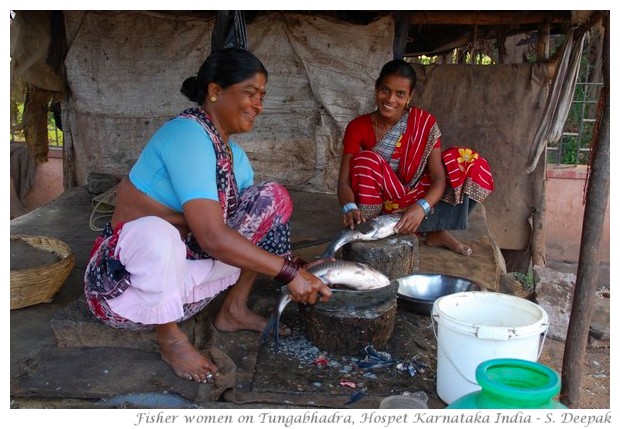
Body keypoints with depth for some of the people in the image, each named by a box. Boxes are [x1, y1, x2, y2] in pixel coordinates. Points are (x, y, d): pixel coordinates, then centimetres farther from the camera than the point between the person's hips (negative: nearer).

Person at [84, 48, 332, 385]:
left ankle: (234, 310, 7)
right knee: (155, 232, -43)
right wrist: (288, 270, -26)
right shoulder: (188, 134, -23)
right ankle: (170, 336, -12)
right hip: (128, 277, -7)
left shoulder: (233, 154, 5)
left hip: (184, 272, 8)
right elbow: (212, 237, -31)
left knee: (272, 196, 1)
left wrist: (301, 270, -9)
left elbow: (260, 218, 5)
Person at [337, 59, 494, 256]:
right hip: (379, 203, -1)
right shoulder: (358, 127, -12)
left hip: (416, 200, 1)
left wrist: (422, 207, -40)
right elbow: (344, 181, -19)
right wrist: (350, 208, -42)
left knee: (472, 164, -16)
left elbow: (439, 176, -19)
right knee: (366, 160, -30)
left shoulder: (424, 122, -11)